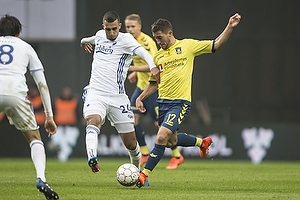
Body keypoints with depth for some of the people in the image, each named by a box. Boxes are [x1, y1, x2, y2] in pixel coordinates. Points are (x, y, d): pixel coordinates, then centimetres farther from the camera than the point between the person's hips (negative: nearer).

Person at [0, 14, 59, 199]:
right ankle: (41, 179, -9)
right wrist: (49, 116, 20)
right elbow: (42, 84, 19)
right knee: (35, 137, 13)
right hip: (16, 92, 0)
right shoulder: (25, 47, 25)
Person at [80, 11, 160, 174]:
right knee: (93, 121, -32)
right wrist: (84, 41, 60)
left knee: (131, 143, 3)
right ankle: (92, 158, -53)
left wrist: (152, 66, -44)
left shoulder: (125, 39, -4)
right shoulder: (100, 35, 12)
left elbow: (142, 52, -24)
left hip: (117, 97, -2)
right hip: (95, 94, 2)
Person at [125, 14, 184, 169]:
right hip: (141, 86, 9)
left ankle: (177, 156, 9)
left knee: (159, 123, -6)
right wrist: (135, 74, 13)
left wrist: (133, 68, -29)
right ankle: (145, 154, 10)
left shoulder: (146, 42, -20)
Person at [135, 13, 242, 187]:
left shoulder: (188, 46, 0)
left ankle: (144, 175, -15)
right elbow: (154, 84, 21)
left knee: (162, 137, -19)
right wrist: (140, 98, 8)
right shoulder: (158, 56, 12)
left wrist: (230, 27, -10)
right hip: (163, 102, 6)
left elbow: (216, 44, 2)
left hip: (181, 102, -6)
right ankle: (202, 142, 43)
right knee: (172, 141, 16)